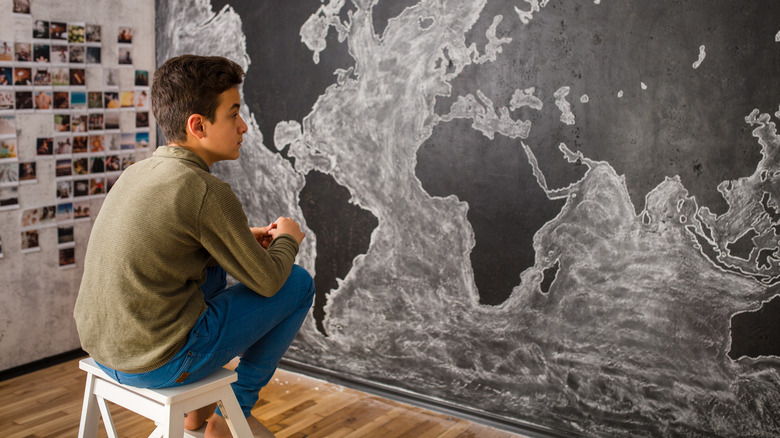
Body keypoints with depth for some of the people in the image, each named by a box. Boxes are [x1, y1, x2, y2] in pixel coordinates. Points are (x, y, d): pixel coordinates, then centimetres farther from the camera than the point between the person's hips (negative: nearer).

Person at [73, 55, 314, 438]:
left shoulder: (136, 173, 6)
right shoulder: (206, 193, -19)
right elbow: (267, 282, -9)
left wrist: (243, 238, 17)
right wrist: (287, 239, 11)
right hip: (157, 364, -8)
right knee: (298, 282, 2)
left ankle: (198, 405, 34)